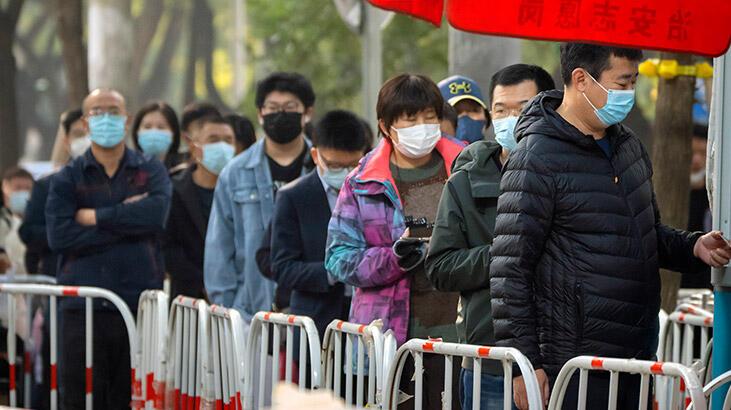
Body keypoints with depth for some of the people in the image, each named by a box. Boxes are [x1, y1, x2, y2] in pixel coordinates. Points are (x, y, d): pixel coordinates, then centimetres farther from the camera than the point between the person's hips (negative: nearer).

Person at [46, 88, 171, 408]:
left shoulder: (151, 172, 11)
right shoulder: (67, 178, 10)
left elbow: (156, 214, -11)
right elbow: (58, 236, -7)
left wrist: (93, 217, -6)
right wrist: (128, 221, -8)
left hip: (140, 306, 0)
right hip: (83, 308, 0)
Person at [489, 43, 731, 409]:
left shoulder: (627, 145, 14)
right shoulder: (537, 159, -12)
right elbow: (509, 271, -13)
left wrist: (693, 247, 7)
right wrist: (525, 364, -16)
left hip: (637, 357, 8)